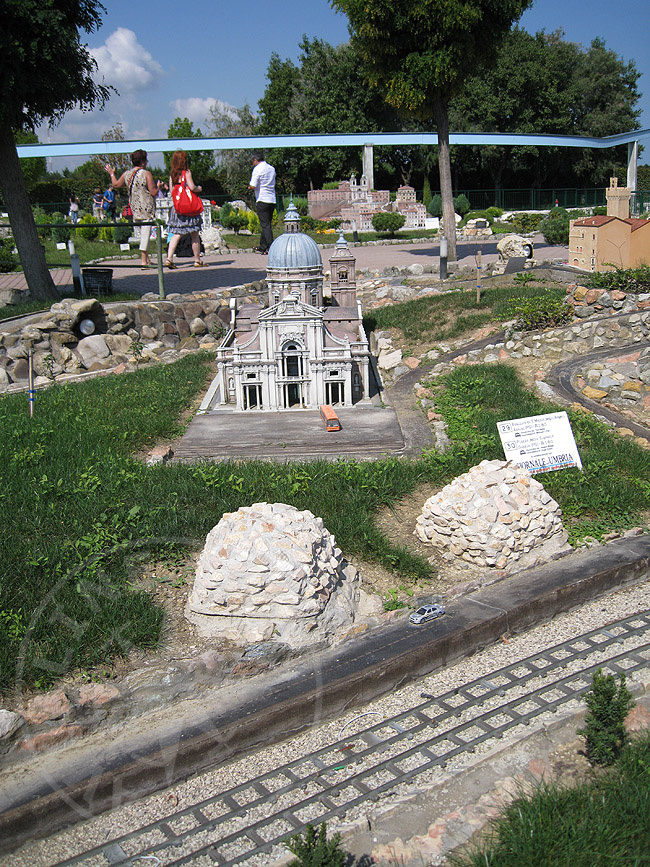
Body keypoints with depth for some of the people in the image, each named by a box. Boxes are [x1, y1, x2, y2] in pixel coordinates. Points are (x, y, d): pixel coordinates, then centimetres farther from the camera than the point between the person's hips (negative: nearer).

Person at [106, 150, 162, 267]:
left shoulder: (126, 174, 7)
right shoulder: (146, 174, -11)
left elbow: (116, 185, 23)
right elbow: (154, 193, -13)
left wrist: (111, 174, 40)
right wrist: (158, 186, 8)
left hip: (135, 210, 7)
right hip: (147, 210, -7)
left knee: (143, 234, 18)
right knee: (146, 234, -6)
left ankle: (147, 259, 22)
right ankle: (144, 261, -8)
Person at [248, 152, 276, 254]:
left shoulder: (257, 169, -7)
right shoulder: (272, 168, 14)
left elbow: (253, 186, -15)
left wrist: (249, 187, 8)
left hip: (262, 200, -7)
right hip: (272, 200, 7)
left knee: (265, 225, -7)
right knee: (266, 225, 14)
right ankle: (262, 247, 22)